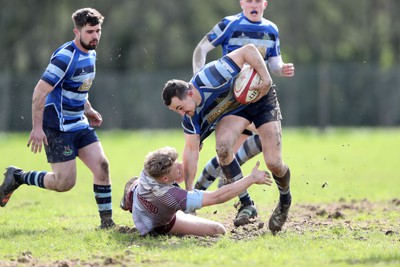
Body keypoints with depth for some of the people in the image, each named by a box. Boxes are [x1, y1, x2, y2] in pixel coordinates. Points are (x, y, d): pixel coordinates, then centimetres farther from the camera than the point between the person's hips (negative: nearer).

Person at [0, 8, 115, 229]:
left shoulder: (90, 54, 9)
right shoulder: (65, 57, -21)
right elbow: (40, 92, -21)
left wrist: (88, 109, 12)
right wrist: (37, 128, -22)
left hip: (79, 124, 8)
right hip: (58, 126, -8)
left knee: (102, 165, -5)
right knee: (65, 182, -8)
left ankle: (107, 222, 3)